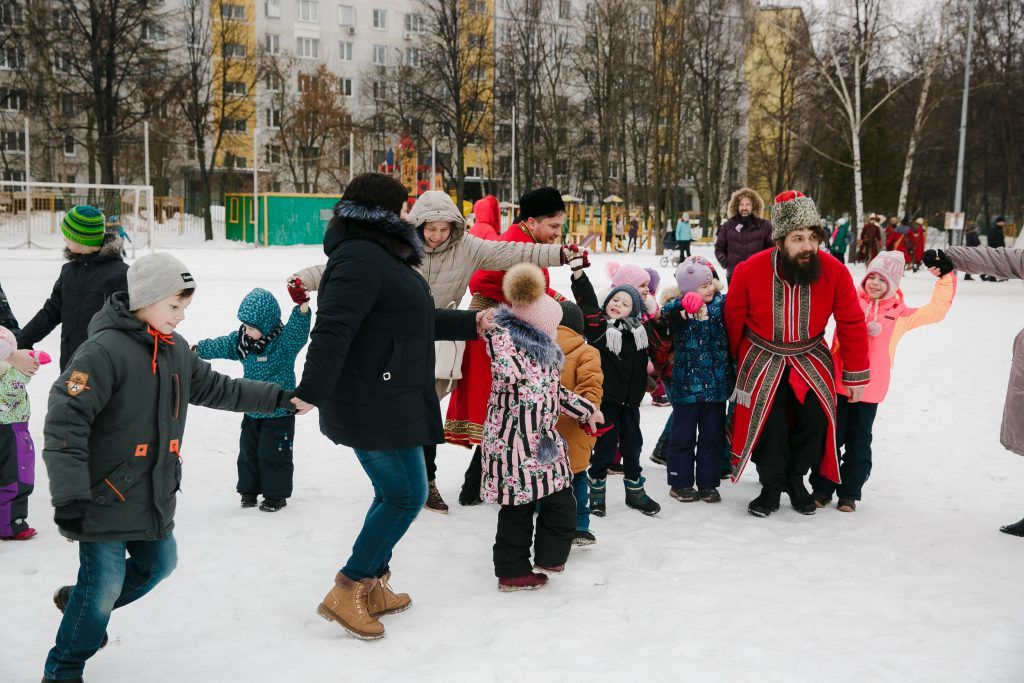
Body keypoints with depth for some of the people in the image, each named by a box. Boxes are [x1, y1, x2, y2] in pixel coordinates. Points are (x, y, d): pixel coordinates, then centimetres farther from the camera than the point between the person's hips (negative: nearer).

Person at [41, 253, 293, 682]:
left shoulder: (176, 350, 7)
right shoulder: (104, 351, -20)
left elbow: (216, 389, 20)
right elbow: (65, 422, -23)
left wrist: (278, 397, 17)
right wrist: (69, 497, -25)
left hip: (154, 497, 8)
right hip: (105, 497, -8)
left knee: (158, 564, 19)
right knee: (105, 582, -2)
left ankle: (81, 604, 42)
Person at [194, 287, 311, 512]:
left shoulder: (283, 341, -20)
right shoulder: (242, 339, 0)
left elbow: (297, 331, -39)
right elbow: (220, 346, 13)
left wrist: (303, 307, -55)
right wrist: (199, 350, 19)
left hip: (278, 413, -7)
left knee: (273, 454, 1)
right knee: (248, 451, 16)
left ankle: (276, 495, 16)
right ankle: (249, 489, 31)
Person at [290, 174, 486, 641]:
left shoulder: (382, 257, 18)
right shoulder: (360, 258, -17)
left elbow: (415, 321, 28)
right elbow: (333, 328, -28)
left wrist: (469, 323, 33)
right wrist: (310, 391, -36)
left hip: (388, 402, 11)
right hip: (373, 405, -11)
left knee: (394, 494, 17)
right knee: (406, 495, -4)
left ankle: (371, 590, 29)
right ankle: (345, 593, 5)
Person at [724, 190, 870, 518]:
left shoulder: (834, 272, -19)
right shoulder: (749, 272, -23)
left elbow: (852, 324, -8)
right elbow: (733, 320, -5)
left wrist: (855, 376, -4)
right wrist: (737, 364, 8)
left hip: (810, 359, 2)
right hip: (763, 361, -1)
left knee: (817, 418, -6)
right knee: (768, 424, -7)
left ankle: (796, 479, 19)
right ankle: (771, 487, 15)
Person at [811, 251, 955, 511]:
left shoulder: (899, 313, 4)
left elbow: (936, 311, 3)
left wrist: (945, 278, -3)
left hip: (870, 389, 1)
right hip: (839, 383, -1)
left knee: (859, 442, 10)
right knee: (831, 437, 6)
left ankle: (849, 493, 22)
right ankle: (821, 488, 18)